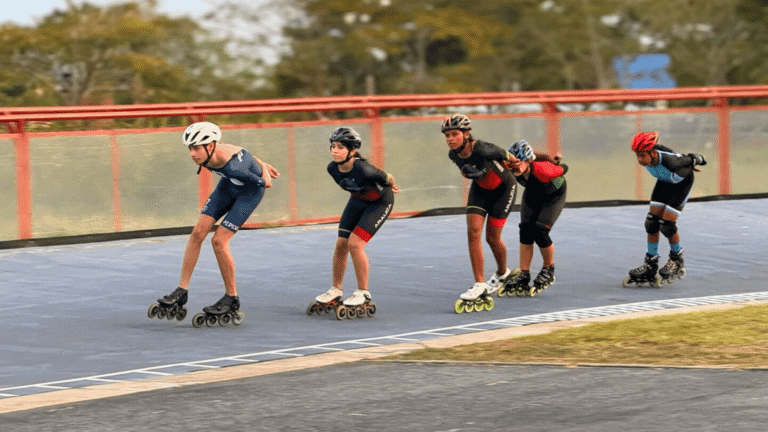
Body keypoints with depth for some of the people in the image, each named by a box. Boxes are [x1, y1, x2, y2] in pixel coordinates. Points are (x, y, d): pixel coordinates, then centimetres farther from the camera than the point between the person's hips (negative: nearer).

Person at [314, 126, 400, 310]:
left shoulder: (362, 169, -38)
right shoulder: (333, 168, -17)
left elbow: (388, 179, -20)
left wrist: (392, 187, 0)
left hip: (380, 202, -6)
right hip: (357, 200, 7)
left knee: (355, 243, -17)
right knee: (341, 244, 2)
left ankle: (363, 292, -3)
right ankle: (336, 289, 20)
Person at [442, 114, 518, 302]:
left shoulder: (482, 150, -37)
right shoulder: (454, 155, -17)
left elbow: (505, 155, -18)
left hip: (503, 189, -5)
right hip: (480, 189, 5)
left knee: (492, 237, 0)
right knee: (473, 231, -10)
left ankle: (502, 273, 31)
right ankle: (479, 284, -5)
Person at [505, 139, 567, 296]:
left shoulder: (542, 169, -44)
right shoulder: (512, 169, -31)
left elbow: (564, 169, -23)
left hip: (554, 195, -5)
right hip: (532, 194, 5)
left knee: (539, 231, -16)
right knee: (525, 230, -9)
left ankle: (549, 270, 7)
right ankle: (523, 275, -6)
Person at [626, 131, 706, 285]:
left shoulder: (670, 161, -44)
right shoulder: (646, 158, -23)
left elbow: (690, 159, -22)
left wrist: (698, 160, 2)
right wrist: (685, 166, 15)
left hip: (682, 182, -6)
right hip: (664, 181, 6)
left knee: (667, 224, -13)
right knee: (652, 222, -2)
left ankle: (677, 260, 13)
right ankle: (651, 265, 10)